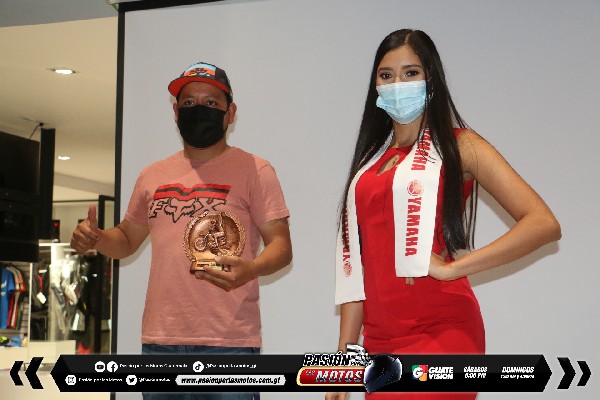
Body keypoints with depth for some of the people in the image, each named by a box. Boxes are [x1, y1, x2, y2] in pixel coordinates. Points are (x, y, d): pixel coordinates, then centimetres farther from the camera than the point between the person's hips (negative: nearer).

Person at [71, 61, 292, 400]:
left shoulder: (254, 170, 0)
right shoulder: (153, 176, 15)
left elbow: (281, 245, -4)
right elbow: (127, 240, 25)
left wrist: (251, 269, -26)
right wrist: (95, 238, 3)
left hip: (228, 342, -4)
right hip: (159, 339, 5)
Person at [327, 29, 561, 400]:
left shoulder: (458, 145, -1)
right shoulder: (372, 159, 15)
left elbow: (544, 224, -11)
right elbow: (356, 261, 13)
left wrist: (452, 268, -15)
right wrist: (346, 350, 9)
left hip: (440, 335, -5)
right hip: (380, 339, 6)